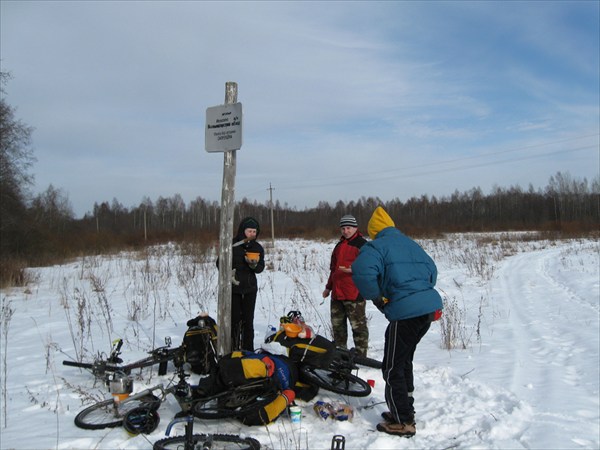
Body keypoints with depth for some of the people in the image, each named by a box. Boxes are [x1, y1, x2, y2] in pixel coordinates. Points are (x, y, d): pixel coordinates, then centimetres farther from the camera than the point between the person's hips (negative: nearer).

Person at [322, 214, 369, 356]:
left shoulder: (362, 244, -5)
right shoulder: (339, 245, 19)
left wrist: (353, 270, -27)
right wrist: (328, 287, 27)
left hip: (354, 293, -8)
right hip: (337, 293, 8)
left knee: (358, 326, -2)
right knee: (337, 324, 14)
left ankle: (361, 355, 6)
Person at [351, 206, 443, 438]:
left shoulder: (377, 246, -5)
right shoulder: (411, 243, 19)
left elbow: (362, 271, -24)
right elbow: (432, 269, 29)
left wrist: (376, 297, -9)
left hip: (405, 313, -8)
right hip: (429, 307, 9)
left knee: (392, 368, 5)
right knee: (404, 360, 23)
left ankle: (403, 422, 11)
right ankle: (404, 410, 33)